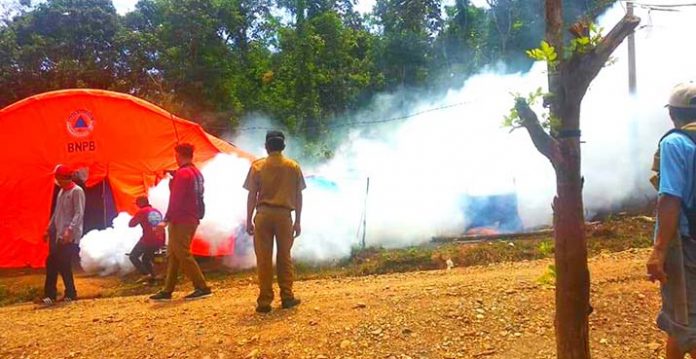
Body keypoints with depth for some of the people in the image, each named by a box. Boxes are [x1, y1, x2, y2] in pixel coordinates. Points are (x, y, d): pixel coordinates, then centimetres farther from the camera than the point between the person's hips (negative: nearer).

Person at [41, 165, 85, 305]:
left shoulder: (77, 191, -12)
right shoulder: (61, 191, 15)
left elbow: (79, 214, -19)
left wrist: (69, 230, -27)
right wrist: (49, 229, 21)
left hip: (70, 236, -8)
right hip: (57, 234, 8)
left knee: (64, 265, -5)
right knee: (51, 263, 7)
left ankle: (70, 294, 11)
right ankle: (49, 294, 14)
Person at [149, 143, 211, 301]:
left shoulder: (182, 173, -14)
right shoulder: (197, 173, 15)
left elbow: (175, 199, -20)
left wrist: (166, 220, -19)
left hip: (181, 221, -10)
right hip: (192, 219, 10)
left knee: (183, 255, -5)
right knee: (172, 255, 13)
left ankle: (202, 288, -5)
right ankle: (167, 290, 16)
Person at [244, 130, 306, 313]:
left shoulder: (257, 166, 0)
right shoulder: (294, 167, 4)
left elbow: (252, 195, -2)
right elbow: (298, 196, 5)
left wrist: (249, 220, 4)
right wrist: (298, 221, 10)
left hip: (263, 214, -1)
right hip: (284, 215, 1)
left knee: (264, 259, 4)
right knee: (285, 257, 14)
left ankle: (265, 301, 6)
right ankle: (287, 297, 17)